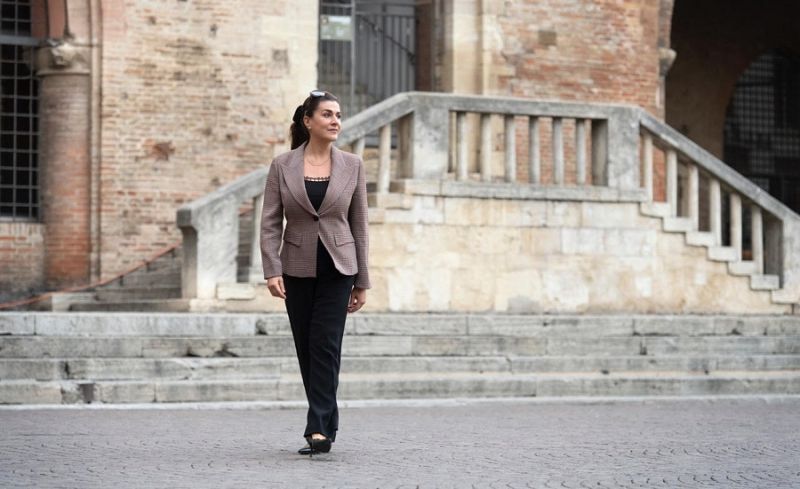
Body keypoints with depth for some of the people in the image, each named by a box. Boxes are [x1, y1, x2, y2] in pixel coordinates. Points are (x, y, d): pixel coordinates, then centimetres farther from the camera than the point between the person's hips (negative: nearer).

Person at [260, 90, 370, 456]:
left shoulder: (352, 165, 2)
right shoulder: (282, 166, 0)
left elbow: (359, 225, 5)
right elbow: (270, 223, -2)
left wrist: (362, 281, 5)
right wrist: (272, 271, -14)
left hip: (337, 269, -1)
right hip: (298, 270, 1)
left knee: (325, 346, -12)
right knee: (306, 350, 6)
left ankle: (319, 429, -15)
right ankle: (326, 423, 21)